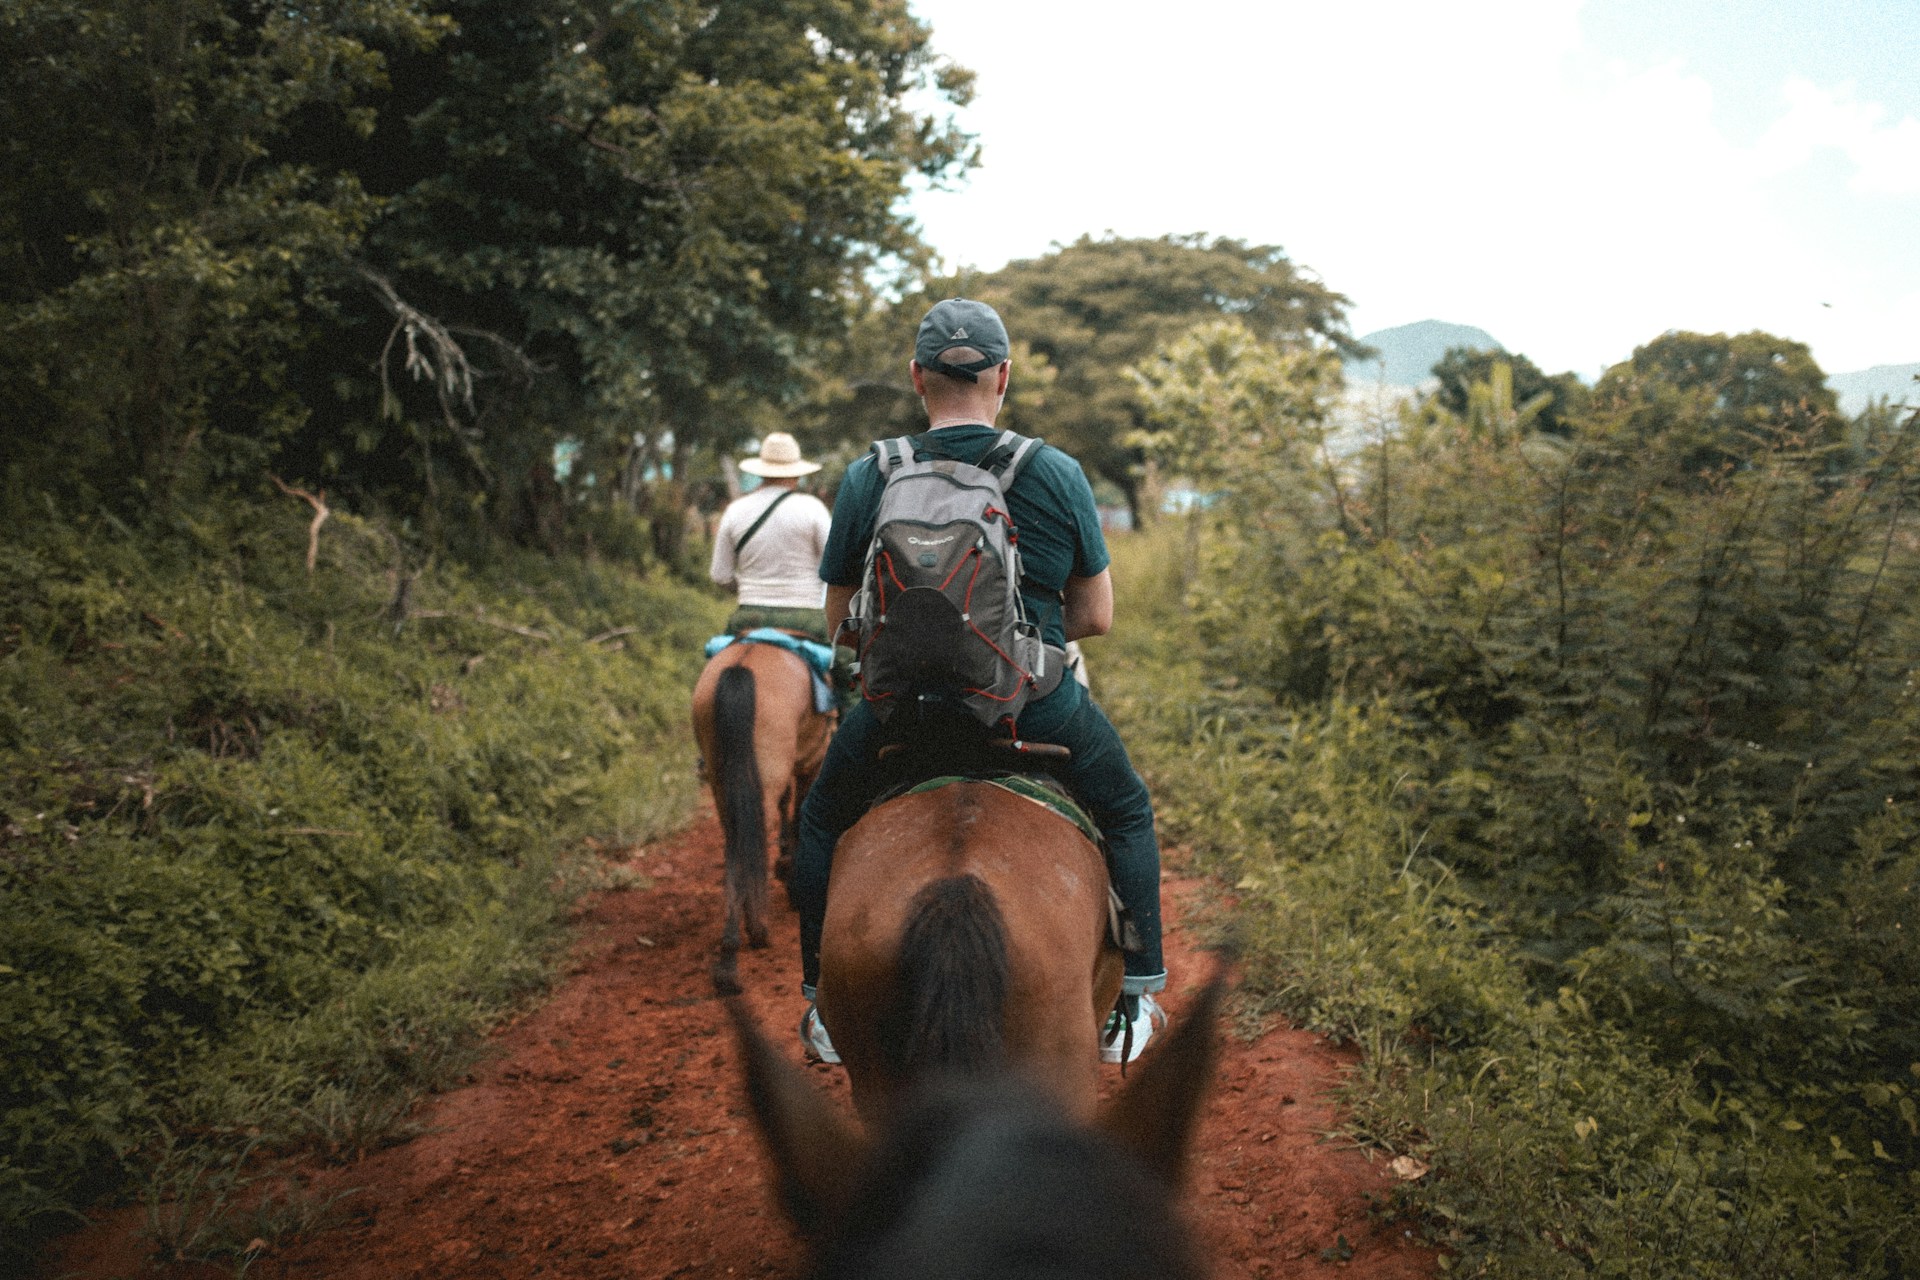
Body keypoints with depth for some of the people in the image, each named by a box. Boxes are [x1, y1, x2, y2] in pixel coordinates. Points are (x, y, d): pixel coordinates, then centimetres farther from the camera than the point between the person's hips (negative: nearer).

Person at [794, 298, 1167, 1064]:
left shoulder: (865, 481, -2)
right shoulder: (1059, 475, -4)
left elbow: (841, 619, 6)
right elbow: (1095, 617, 2)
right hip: (1039, 707, 0)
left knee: (823, 822, 29)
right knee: (1127, 815, 27)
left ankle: (825, 1008, 32)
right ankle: (1132, 1007, 27)